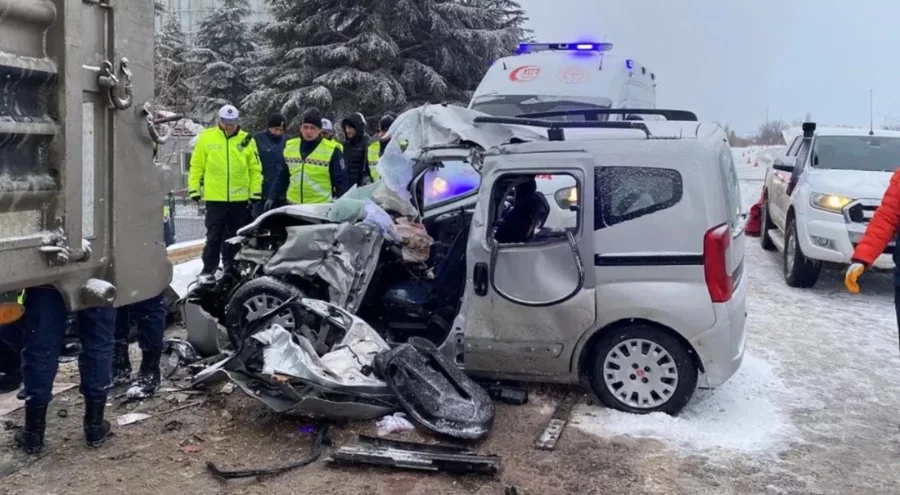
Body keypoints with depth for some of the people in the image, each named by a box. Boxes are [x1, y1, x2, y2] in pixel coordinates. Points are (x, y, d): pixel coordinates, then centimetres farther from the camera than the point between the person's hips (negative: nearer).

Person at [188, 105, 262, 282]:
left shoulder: (246, 140, 3)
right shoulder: (207, 137, 0)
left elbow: (255, 168, 6)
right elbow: (197, 165, 4)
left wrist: (256, 192, 2)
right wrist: (194, 188, 1)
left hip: (240, 198, 2)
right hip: (215, 197, -2)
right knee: (214, 236, 4)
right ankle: (208, 270, 11)